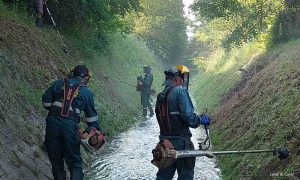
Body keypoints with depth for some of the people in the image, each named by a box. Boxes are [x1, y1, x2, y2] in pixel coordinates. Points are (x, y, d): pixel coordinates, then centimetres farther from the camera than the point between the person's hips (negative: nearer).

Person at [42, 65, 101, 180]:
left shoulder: (58, 84, 11)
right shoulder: (87, 92, 8)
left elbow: (46, 100, 10)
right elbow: (91, 115, 12)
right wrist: (96, 131, 21)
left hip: (52, 123, 2)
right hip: (70, 126, -2)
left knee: (56, 161, 16)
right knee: (75, 163, 9)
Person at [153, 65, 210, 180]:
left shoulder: (160, 96, 9)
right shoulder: (180, 91, -12)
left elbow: (164, 118, 11)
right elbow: (189, 117, -21)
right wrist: (201, 120, -2)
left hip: (165, 142, 7)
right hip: (181, 143, -7)